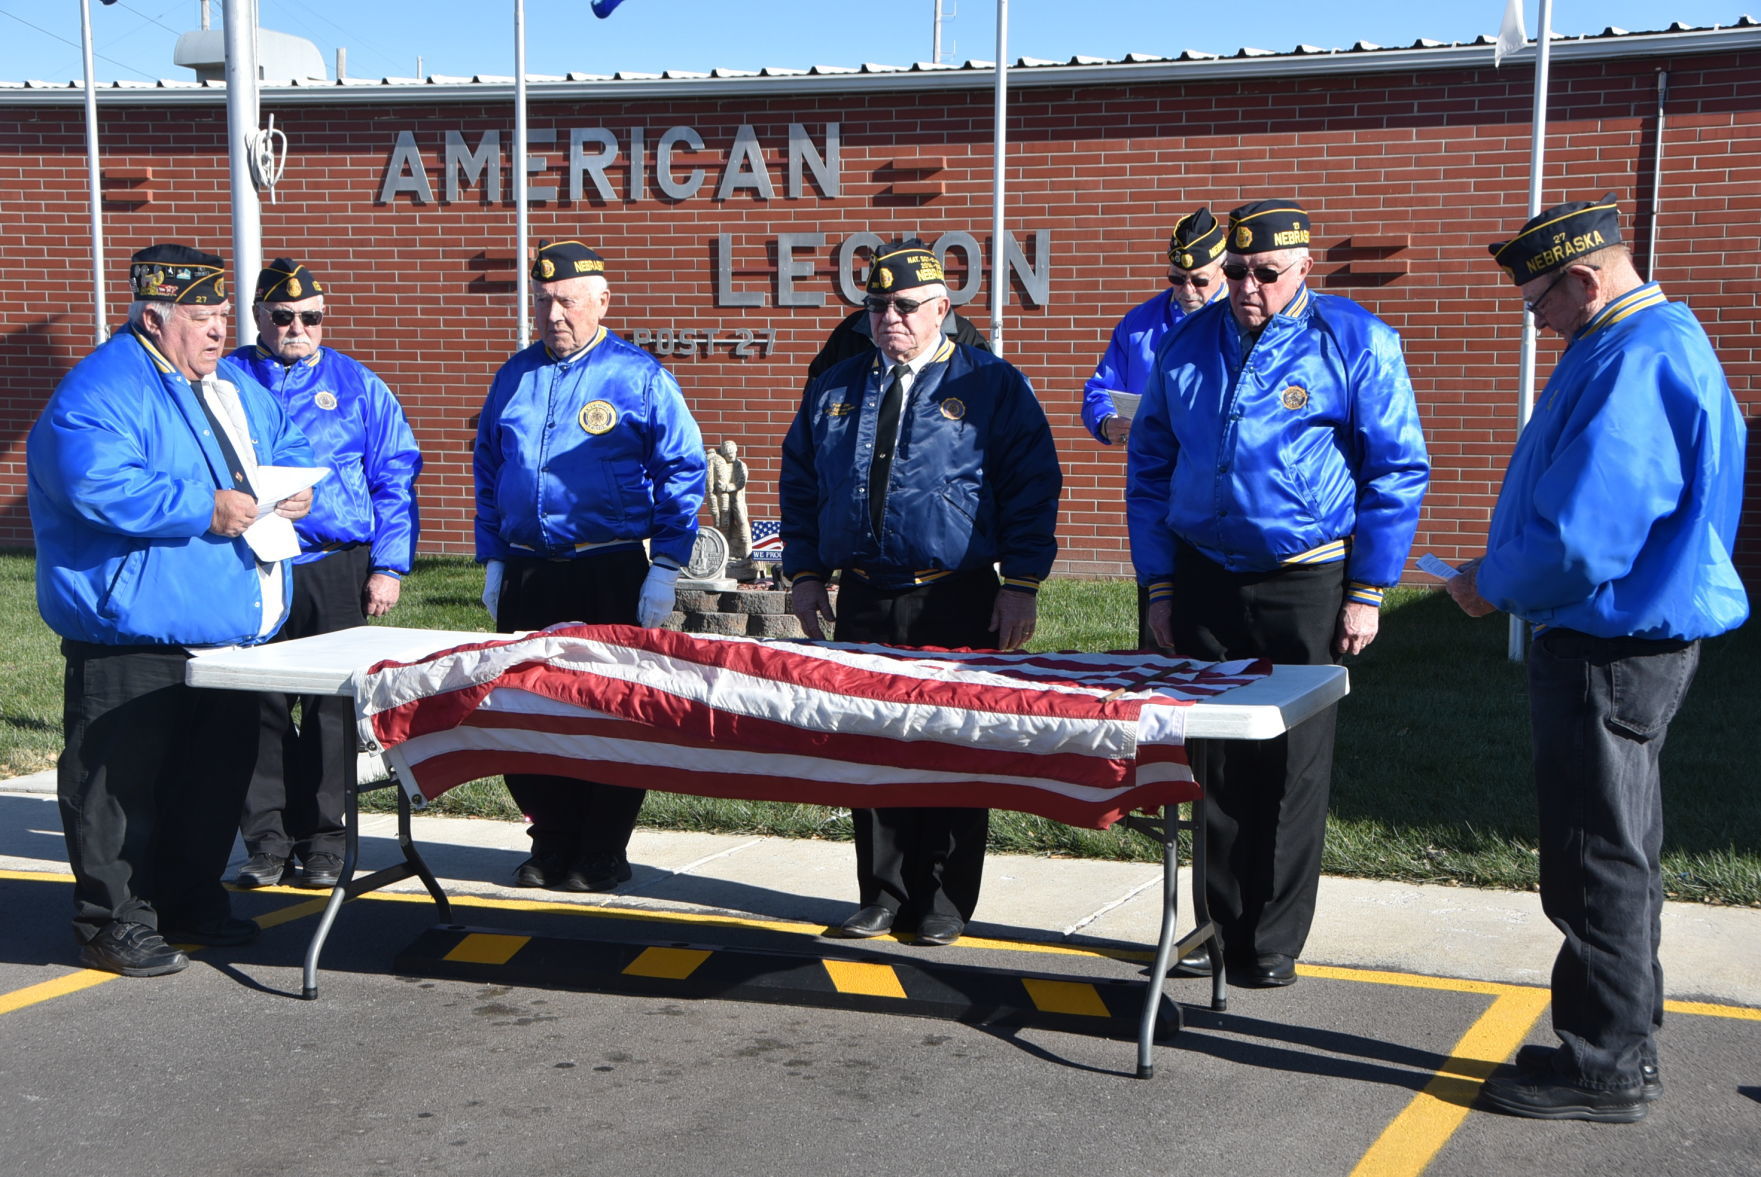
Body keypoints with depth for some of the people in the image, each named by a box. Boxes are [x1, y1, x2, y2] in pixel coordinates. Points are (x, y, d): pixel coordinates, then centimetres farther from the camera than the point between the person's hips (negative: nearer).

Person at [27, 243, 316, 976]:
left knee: (218, 771, 16)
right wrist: (205, 507, -25)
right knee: (122, 781, -2)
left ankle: (191, 900, 32)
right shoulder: (100, 392, -14)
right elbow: (97, 486, -26)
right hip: (134, 634, -9)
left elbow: (283, 445, 26)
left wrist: (293, 487, 3)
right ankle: (113, 924, 9)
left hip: (229, 628, 9)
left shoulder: (234, 386, 15)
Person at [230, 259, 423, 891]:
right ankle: (268, 837, 13)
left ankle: (321, 838, 14)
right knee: (257, 703, 2)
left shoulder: (356, 384, 9)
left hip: (337, 567, 0)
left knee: (330, 706, 3)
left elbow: (395, 478, 7)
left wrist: (388, 567, 0)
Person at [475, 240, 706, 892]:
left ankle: (602, 852, 14)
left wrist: (665, 568, -11)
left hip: (613, 576, -5)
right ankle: (552, 844, 21)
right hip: (527, 575, 5)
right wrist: (493, 559, 11)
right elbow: (487, 469, 18)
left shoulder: (639, 376, -3)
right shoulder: (515, 375, 12)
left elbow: (684, 472, -5)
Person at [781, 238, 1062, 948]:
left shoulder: (991, 386, 1)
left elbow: (1033, 489, -2)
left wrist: (1021, 585, -9)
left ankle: (944, 901, 14)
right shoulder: (835, 390, 14)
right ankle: (883, 894, 19)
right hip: (861, 602, 4)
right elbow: (799, 486, 17)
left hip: (958, 604, -4)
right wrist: (804, 574, 8)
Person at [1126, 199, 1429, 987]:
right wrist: (1159, 584, 7)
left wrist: (1368, 591, -6)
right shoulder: (1186, 344, 8)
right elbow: (1149, 470, 13)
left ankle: (1272, 942, 13)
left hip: (1305, 583, -3)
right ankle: (1220, 925, 21)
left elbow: (1398, 471, -2)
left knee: (1292, 767, 1)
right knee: (1213, 762, 7)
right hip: (1203, 579, 4)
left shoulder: (1355, 341, -3)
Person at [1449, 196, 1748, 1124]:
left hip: (1610, 652, -11)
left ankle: (1604, 1066, 13)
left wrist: (1490, 583, -10)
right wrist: (1506, 576, 13)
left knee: (1600, 862, 0)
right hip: (1627, 638, 11)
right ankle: (1625, 1041, 32)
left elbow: (1581, 537, -28)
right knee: (1618, 853, 19)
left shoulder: (1633, 363, -23)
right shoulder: (1656, 341, 12)